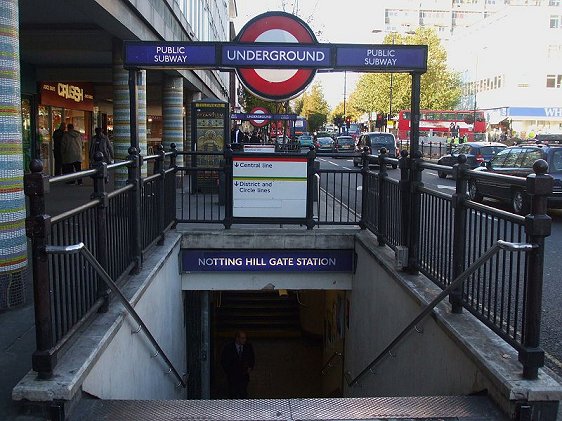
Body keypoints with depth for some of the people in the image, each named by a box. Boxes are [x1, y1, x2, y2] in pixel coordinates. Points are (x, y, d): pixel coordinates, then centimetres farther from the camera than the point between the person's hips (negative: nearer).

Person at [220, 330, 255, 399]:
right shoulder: (228, 347, -7)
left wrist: (250, 367, -1)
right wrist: (229, 371, -5)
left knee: (243, 395, -1)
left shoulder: (248, 346, -1)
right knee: (233, 395, 2)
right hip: (233, 376, -2)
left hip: (244, 375, 2)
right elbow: (223, 361, 2)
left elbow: (252, 359, 14)